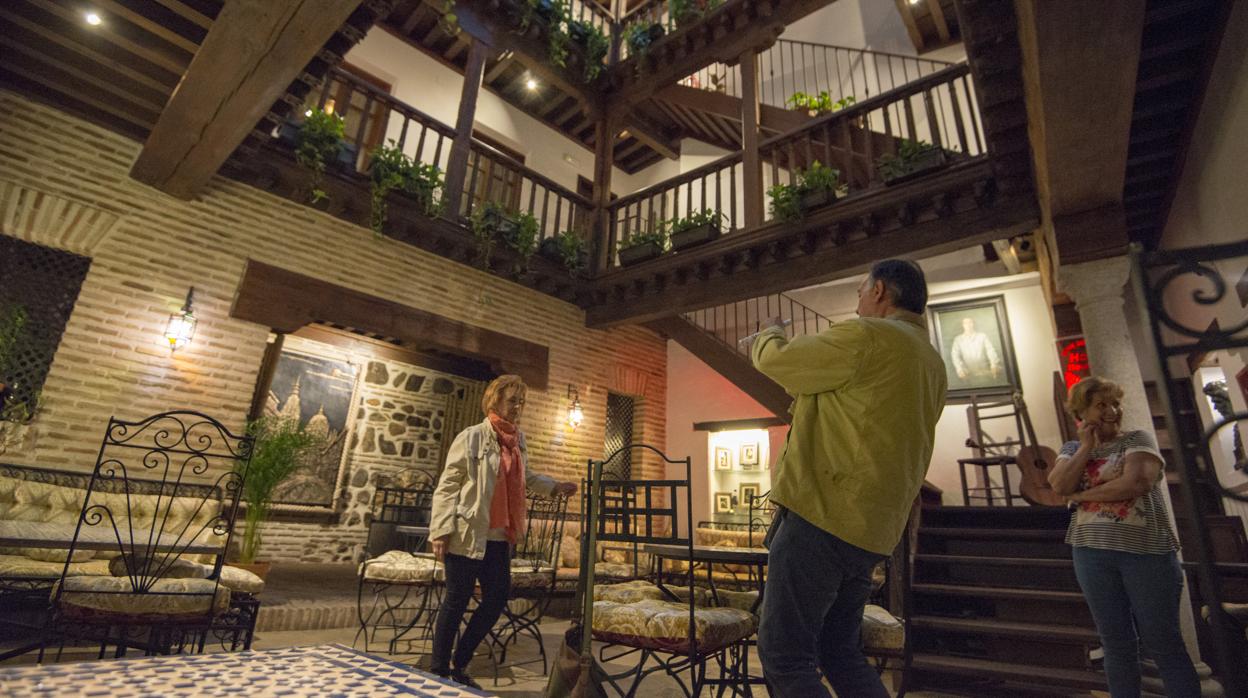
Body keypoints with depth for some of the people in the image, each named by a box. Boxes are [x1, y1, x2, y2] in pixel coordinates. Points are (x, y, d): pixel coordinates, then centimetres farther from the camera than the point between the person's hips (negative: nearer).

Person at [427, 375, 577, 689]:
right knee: (457, 601, 4)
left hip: (499, 537, 7)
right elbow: (447, 485, -12)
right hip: (467, 534, -7)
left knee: (497, 597, 10)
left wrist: (555, 487, 14)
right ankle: (439, 671, 23)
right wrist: (442, 531, -18)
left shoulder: (518, 439, 9)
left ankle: (459, 663, 29)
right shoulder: (472, 437, -11)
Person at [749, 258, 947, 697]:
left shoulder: (868, 336, -11)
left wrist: (769, 336, 19)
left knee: (784, 655, -1)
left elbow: (774, 360, -3)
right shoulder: (931, 364, 17)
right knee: (839, 652, 20)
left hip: (821, 516, -9)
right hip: (874, 532, 10)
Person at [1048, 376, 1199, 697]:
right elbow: (1060, 485, -7)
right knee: (1117, 644, 11)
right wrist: (1086, 446, -4)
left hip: (1145, 549, -3)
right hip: (1092, 553, 3)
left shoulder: (1137, 439, 1)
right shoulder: (1072, 449, 11)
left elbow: (1136, 483, -16)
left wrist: (1082, 495, -7)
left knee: (1163, 641, 4)